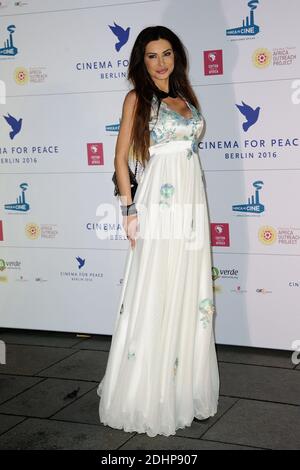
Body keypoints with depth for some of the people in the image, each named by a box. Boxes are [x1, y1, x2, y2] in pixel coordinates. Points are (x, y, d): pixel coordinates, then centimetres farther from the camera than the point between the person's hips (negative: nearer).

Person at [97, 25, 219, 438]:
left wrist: (197, 208, 16)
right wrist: (129, 209, -10)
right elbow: (121, 157, -2)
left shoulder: (186, 98, 17)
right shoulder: (137, 98, 2)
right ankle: (148, 399, 7)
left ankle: (185, 387, 21)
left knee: (190, 296, 8)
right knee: (155, 296, -3)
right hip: (159, 207, -6)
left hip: (192, 205, 6)